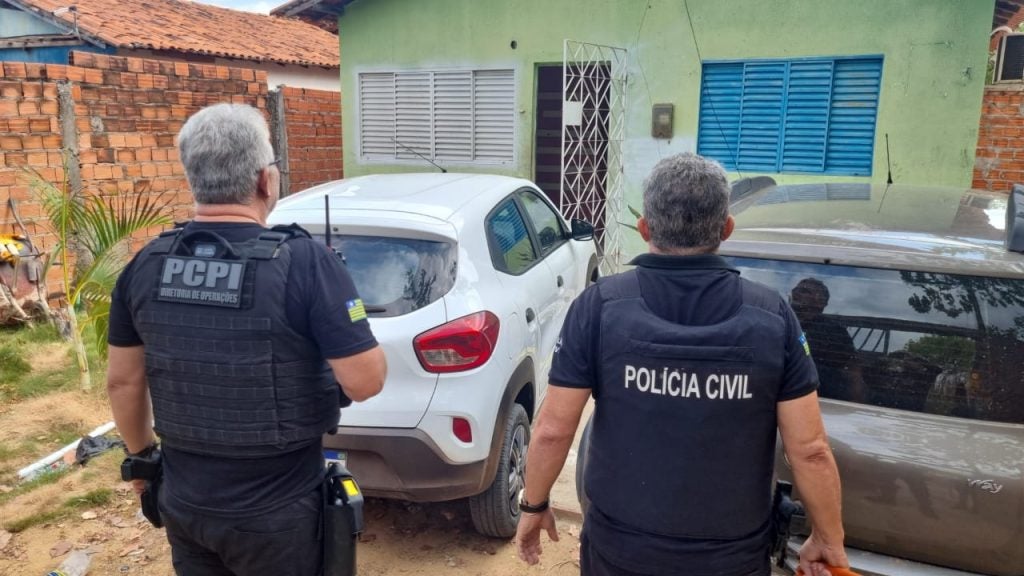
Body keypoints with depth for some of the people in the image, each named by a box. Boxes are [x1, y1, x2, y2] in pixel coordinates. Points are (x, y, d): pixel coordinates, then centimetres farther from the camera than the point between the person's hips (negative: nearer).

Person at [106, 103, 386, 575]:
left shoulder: (144, 266, -6)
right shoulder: (306, 263, -22)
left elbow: (123, 382, 4)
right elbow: (366, 382, -21)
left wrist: (141, 456, 20)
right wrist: (346, 335, 0)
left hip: (183, 503, 4)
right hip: (276, 514, -4)